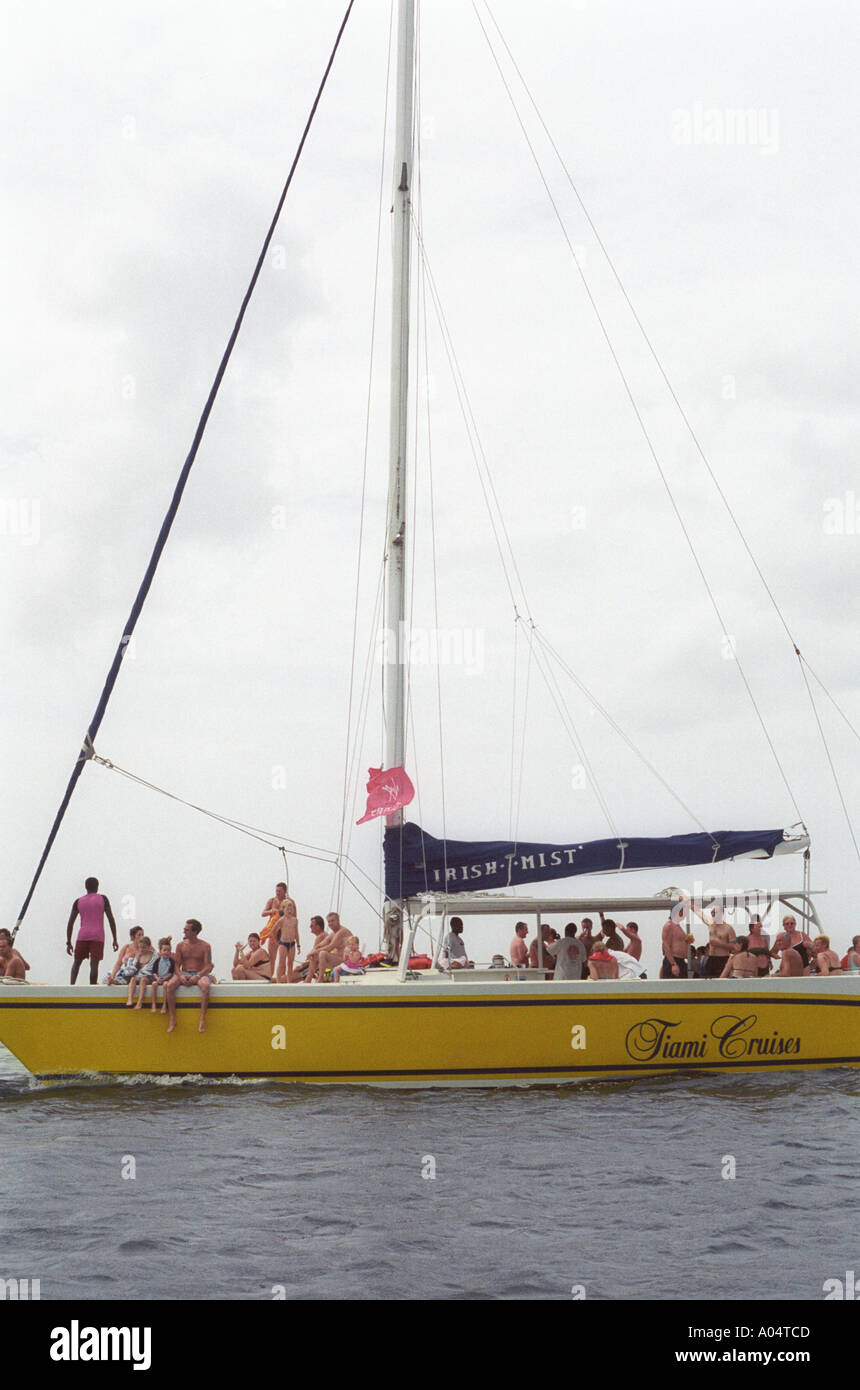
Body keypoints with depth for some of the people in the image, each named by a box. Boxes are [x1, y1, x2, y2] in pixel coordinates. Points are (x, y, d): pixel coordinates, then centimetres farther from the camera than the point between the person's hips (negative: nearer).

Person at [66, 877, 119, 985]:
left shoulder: (78, 902, 11)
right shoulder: (102, 899, 6)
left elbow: (70, 923, 7)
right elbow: (111, 919, 2)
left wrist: (68, 942, 11)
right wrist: (115, 940, 5)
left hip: (83, 936, 2)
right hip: (98, 936, -2)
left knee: (77, 962, 13)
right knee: (94, 964, -5)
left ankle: (71, 985, -2)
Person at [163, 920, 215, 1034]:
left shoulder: (205, 946, 0)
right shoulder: (181, 945, 8)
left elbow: (208, 967, -4)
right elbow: (177, 965, 7)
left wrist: (197, 977, -21)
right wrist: (180, 976, -15)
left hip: (200, 974, -3)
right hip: (183, 974, 3)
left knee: (205, 985, -38)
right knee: (169, 985, -29)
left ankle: (202, 1019, -31)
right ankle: (172, 1019, -22)